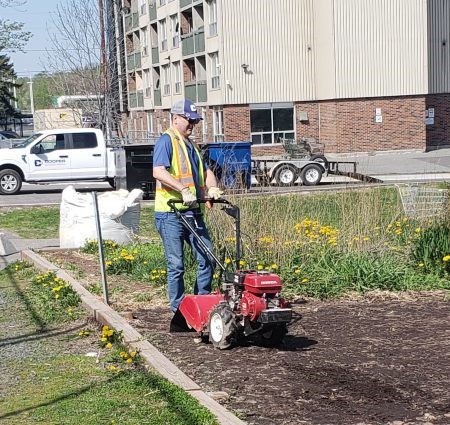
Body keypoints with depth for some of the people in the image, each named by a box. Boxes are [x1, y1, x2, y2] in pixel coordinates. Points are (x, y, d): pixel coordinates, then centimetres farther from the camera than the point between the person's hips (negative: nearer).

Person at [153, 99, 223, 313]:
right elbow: (158, 172, -21)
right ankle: (179, 310, 7)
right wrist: (183, 190, -28)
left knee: (207, 259, 6)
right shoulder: (166, 141, -7)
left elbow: (206, 171, 21)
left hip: (193, 212, 8)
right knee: (176, 265, -2)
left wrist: (212, 187, 0)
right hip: (171, 213, -8)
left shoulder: (191, 145, 21)